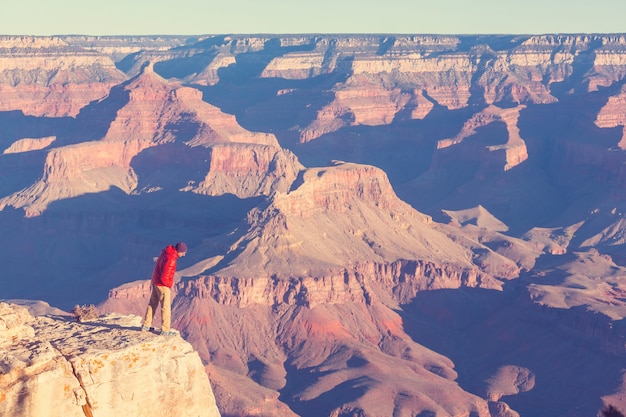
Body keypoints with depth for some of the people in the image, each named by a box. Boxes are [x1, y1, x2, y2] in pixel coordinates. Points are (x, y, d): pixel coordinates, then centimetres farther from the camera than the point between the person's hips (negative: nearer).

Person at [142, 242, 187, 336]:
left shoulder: (165, 251, -1)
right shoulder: (171, 260, -29)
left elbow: (157, 264, 14)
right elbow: (164, 278, -28)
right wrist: (169, 285, -8)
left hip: (155, 282, 9)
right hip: (163, 285, -9)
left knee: (152, 304, 18)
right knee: (166, 308, 1)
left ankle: (146, 325, 27)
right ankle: (165, 330, 6)